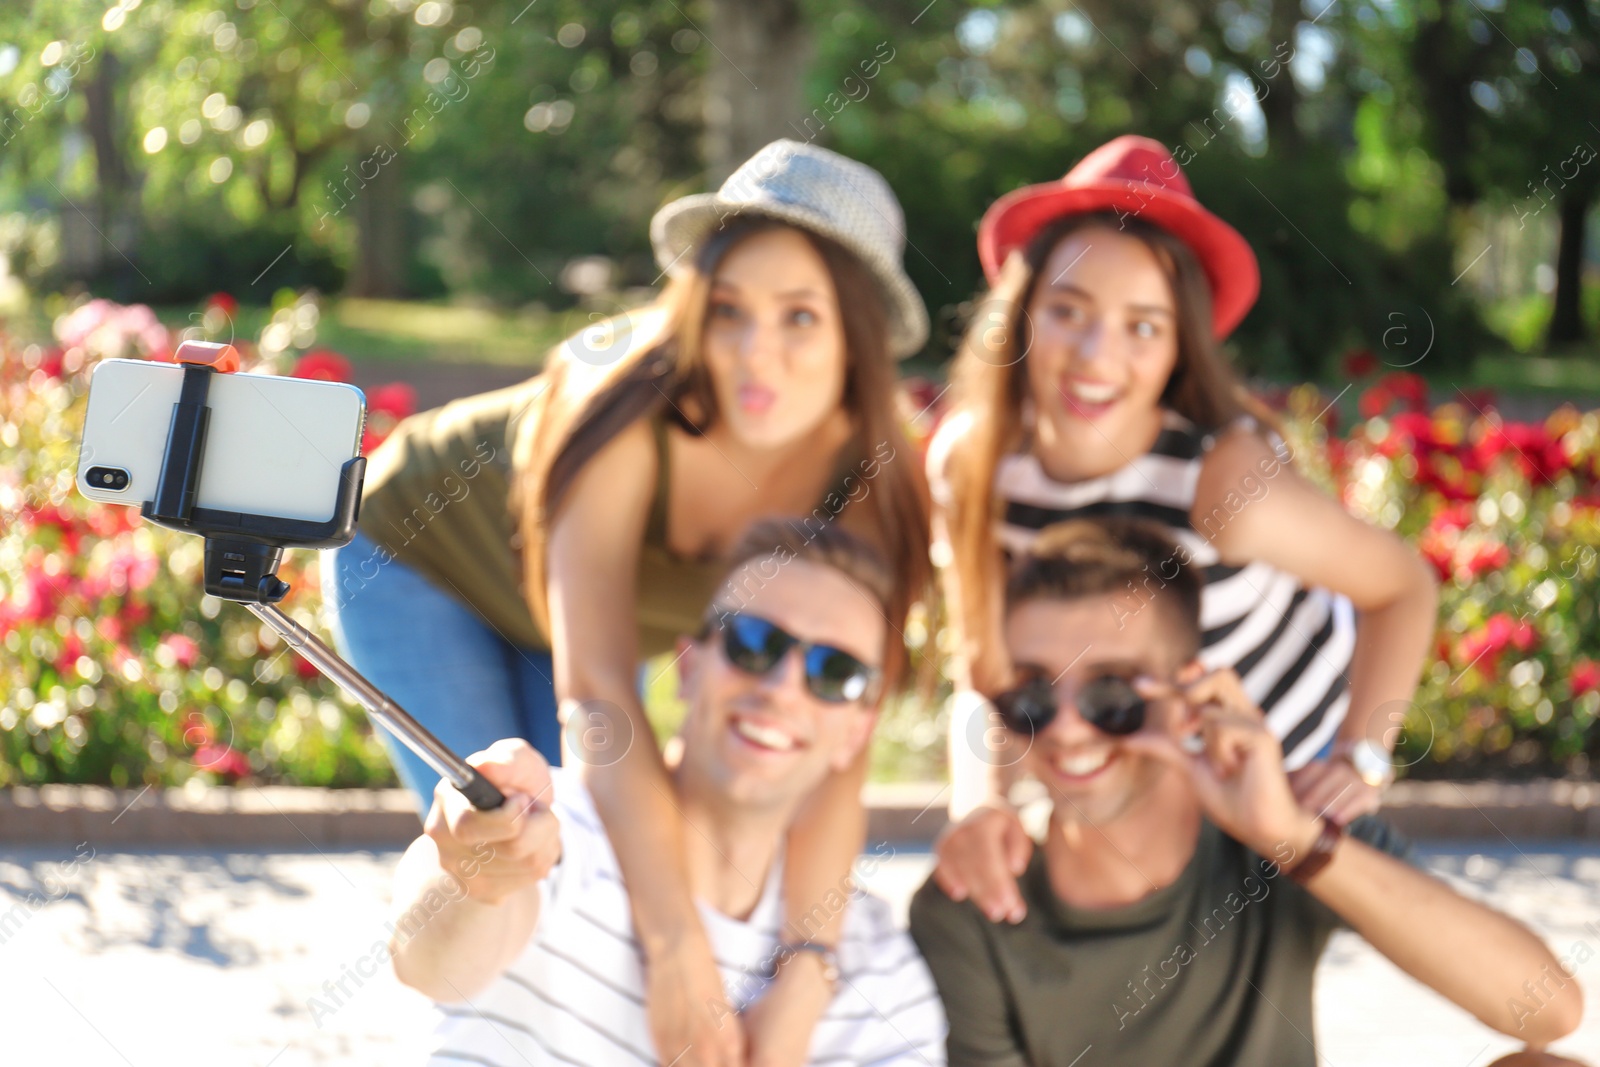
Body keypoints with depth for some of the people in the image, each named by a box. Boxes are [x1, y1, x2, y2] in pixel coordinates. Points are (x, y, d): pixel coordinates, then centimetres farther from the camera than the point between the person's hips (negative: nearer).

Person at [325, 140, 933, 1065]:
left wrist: (801, 986, -47)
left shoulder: (860, 479, -29)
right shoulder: (631, 411, -41)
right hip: (420, 553, -4)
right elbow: (593, 692, -48)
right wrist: (678, 945, -56)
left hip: (556, 600, 4)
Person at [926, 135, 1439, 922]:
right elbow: (985, 682, -16)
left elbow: (1406, 585, -18)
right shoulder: (968, 464, -22)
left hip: (1293, 766, -4)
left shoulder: (1223, 475, -35)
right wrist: (979, 805, -36)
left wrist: (1361, 760, -29)